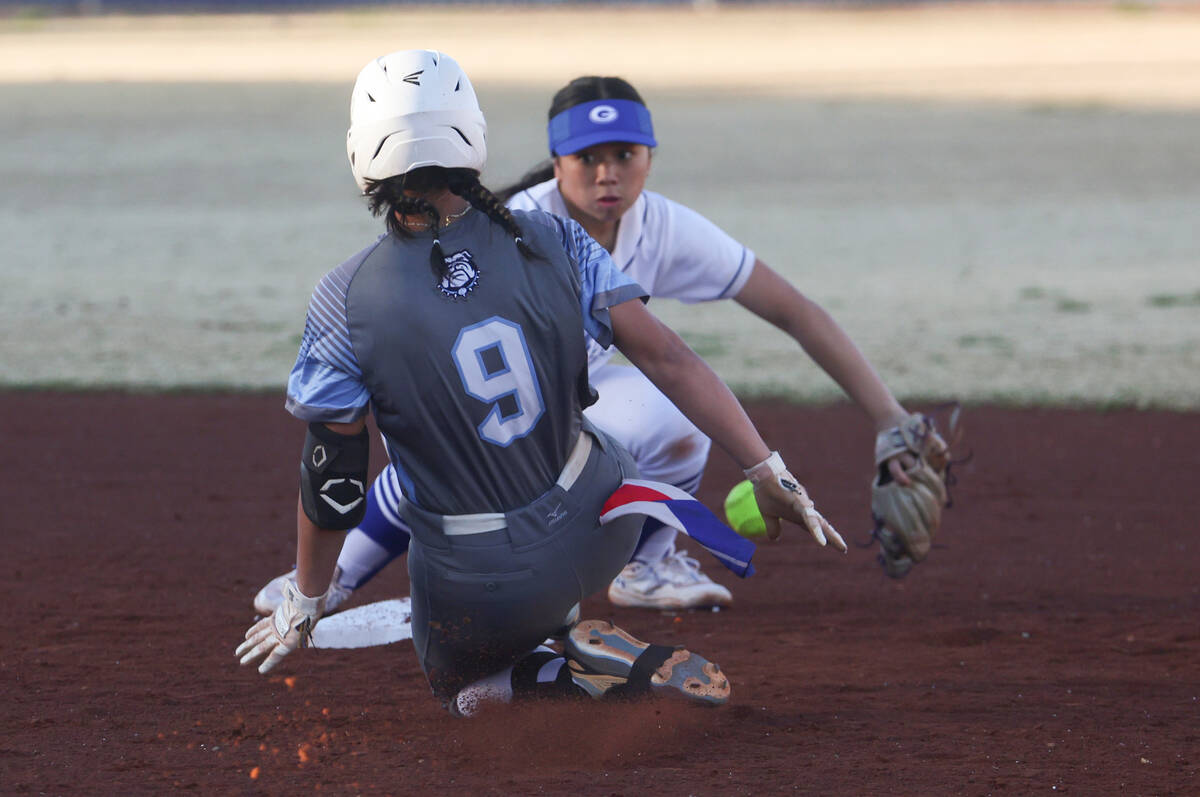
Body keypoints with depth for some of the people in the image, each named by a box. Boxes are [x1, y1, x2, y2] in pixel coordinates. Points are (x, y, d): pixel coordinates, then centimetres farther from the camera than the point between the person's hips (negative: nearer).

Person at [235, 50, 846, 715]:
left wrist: (305, 600, 7)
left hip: (477, 587, -4)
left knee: (462, 685, 26)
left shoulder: (345, 300, -15)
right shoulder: (549, 243, -9)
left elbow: (332, 479, -8)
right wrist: (767, 469, -5)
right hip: (597, 537, 4)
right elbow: (666, 356, -12)